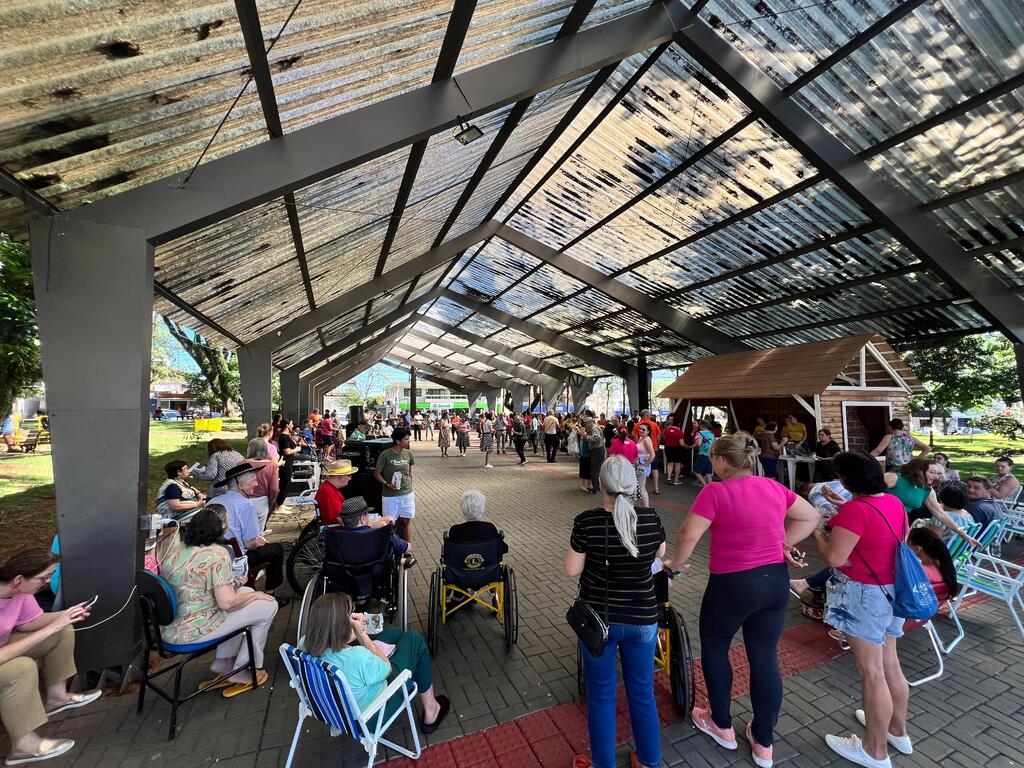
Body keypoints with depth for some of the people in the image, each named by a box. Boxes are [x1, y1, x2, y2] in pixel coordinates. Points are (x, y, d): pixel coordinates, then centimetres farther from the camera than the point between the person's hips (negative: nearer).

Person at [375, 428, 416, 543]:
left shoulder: (408, 453, 0)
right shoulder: (385, 455, -14)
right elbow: (377, 474, -6)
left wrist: (410, 487, 12)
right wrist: (387, 484, -19)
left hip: (407, 494, 4)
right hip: (390, 495, -4)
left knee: (407, 521, 11)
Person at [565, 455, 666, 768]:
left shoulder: (587, 521, -22)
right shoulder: (651, 518, -13)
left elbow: (572, 570, -11)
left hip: (597, 620, -2)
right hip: (643, 620, 3)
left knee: (601, 697, 18)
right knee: (643, 694, 23)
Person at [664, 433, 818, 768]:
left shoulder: (715, 492, -19)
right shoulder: (775, 487, 0)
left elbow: (688, 534, -23)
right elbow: (811, 517, 12)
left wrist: (676, 564, -6)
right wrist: (782, 543, 9)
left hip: (733, 585, -5)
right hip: (776, 581, 6)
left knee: (714, 647, 19)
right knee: (766, 658, 17)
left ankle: (722, 726, 35)